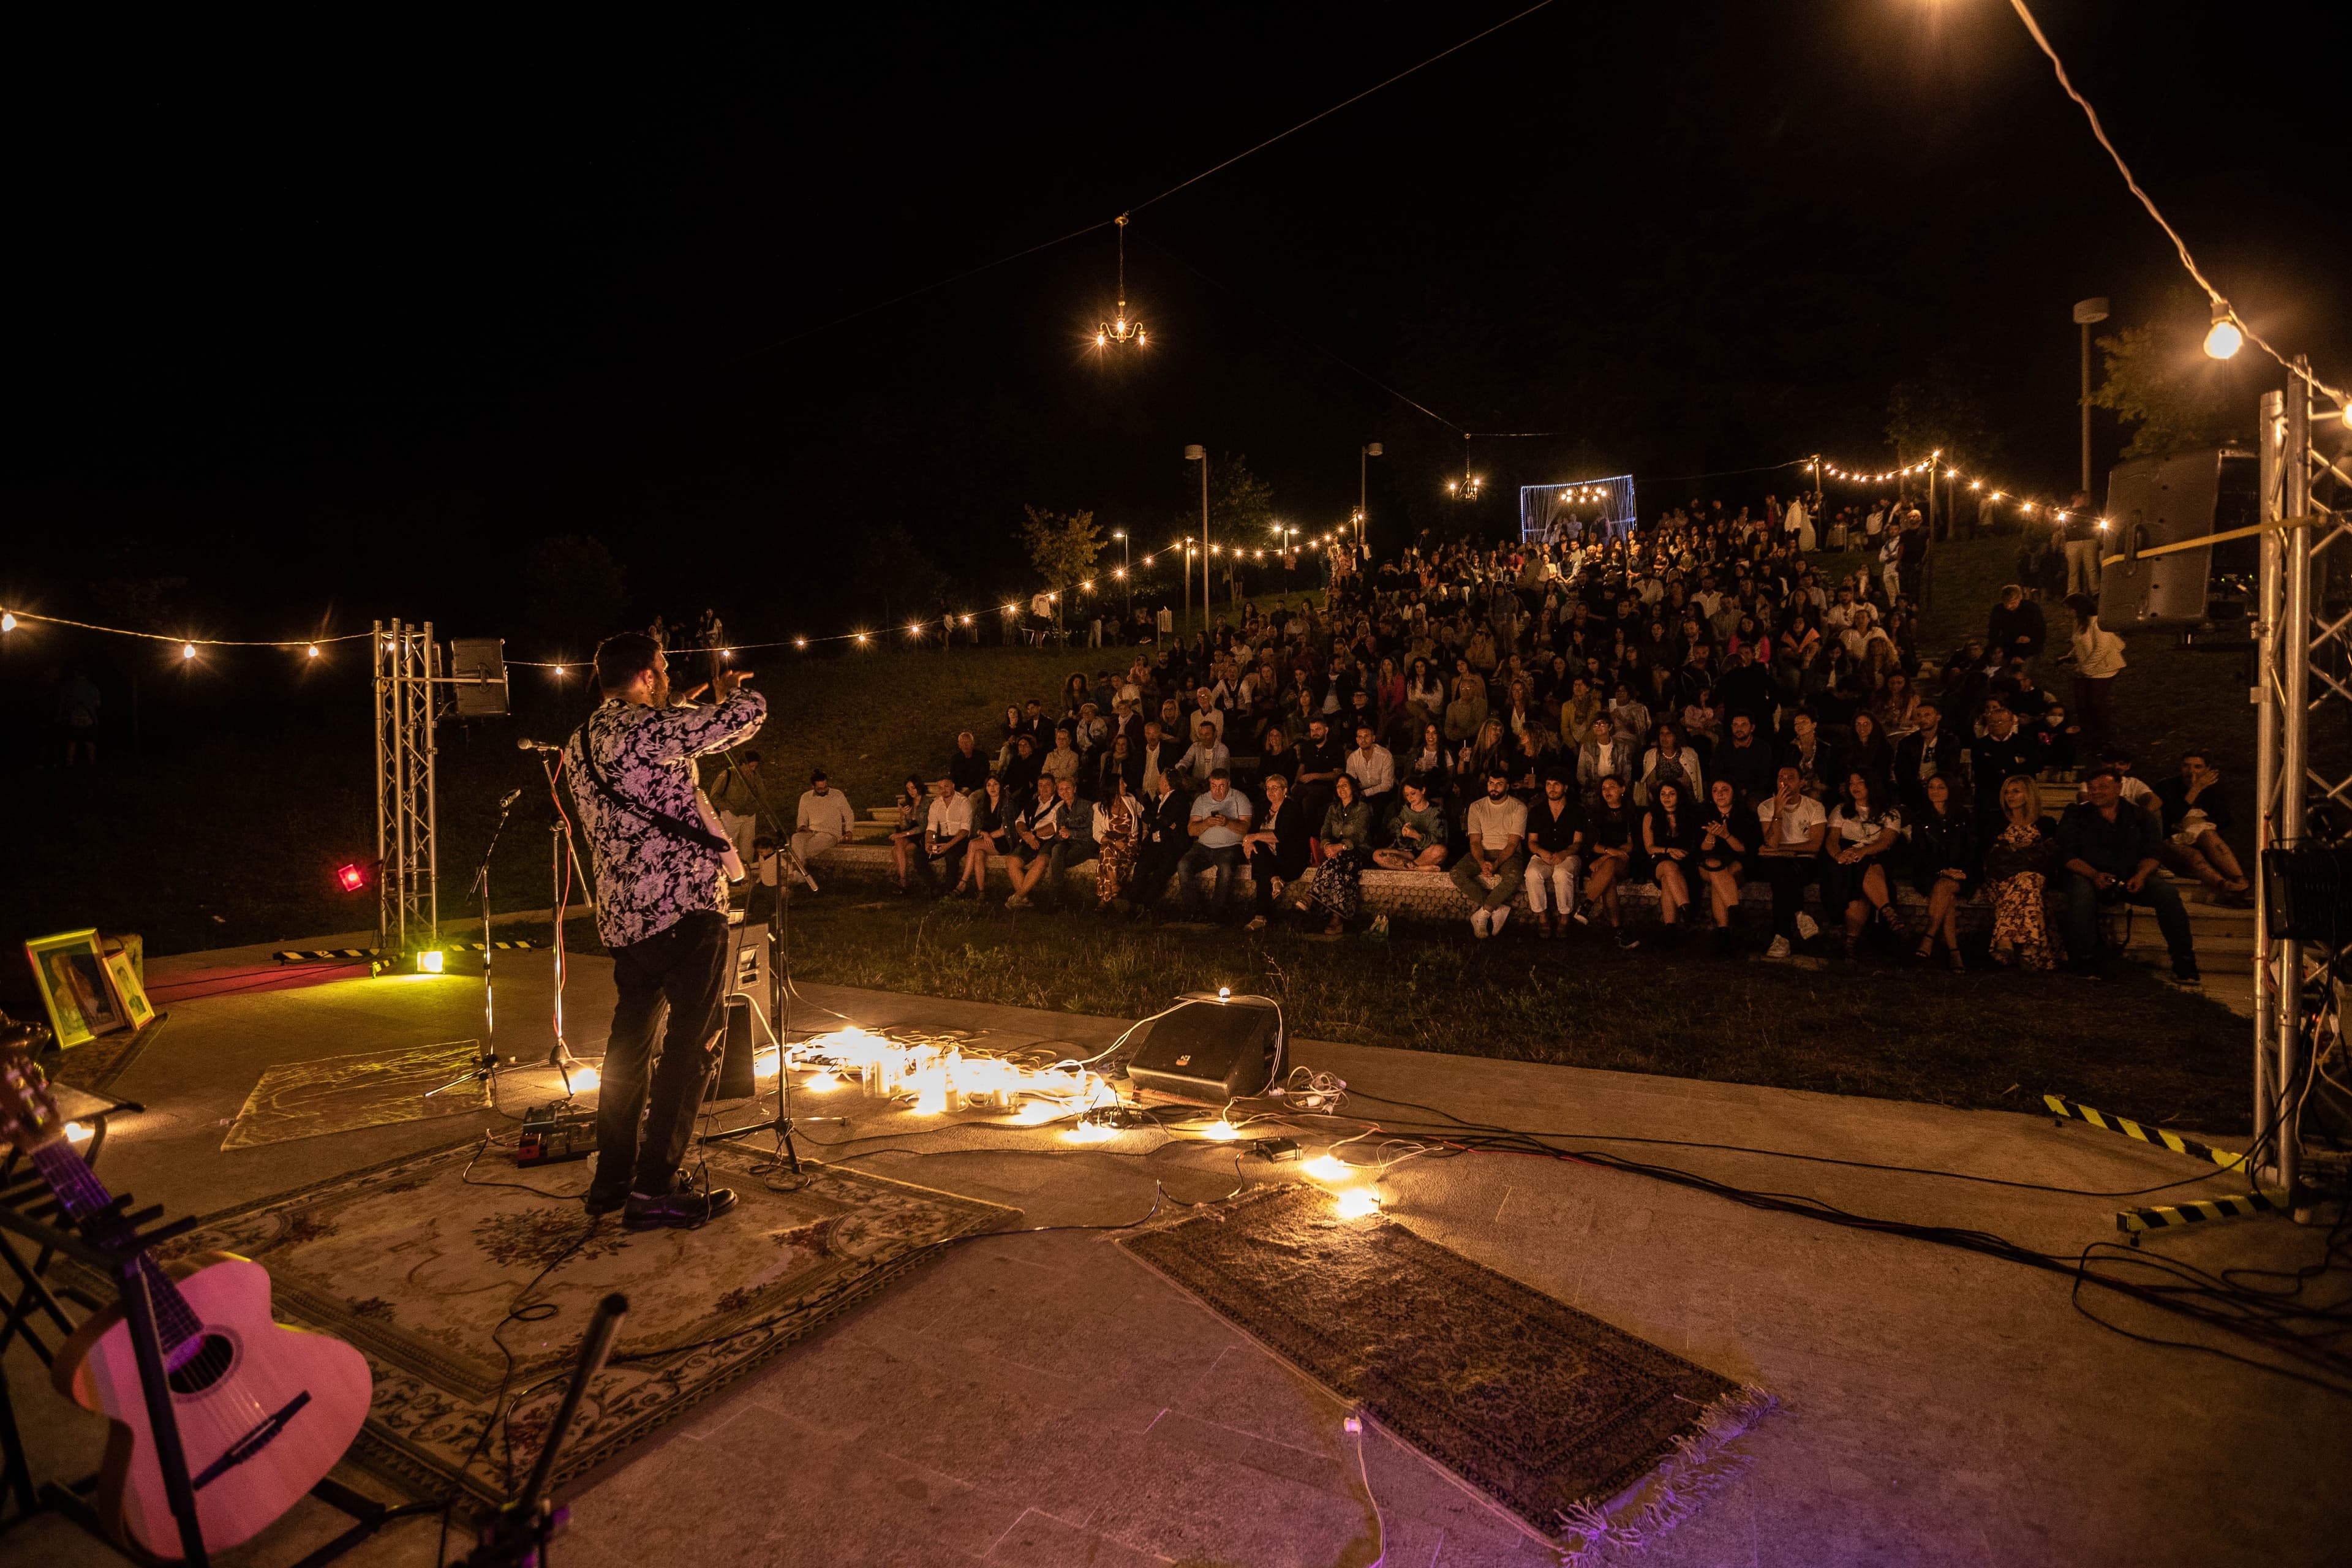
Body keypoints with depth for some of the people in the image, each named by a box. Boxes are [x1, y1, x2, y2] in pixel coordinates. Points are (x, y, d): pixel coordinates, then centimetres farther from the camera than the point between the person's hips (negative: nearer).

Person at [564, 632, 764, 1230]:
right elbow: (748, 715, -14)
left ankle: (611, 1177, 27)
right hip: (684, 906, -9)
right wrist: (729, 691, 9)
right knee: (691, 1045, -1)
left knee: (630, 1042, 18)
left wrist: (681, 711, 33)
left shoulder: (579, 745, 13)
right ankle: (654, 1189, 2)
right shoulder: (650, 729, -14)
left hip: (622, 913, 9)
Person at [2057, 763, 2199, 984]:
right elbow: (2067, 855, -2)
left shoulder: (2137, 817, 15)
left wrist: (2141, 875, -15)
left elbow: (2151, 855, 7)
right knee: (2081, 890, -37)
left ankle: (2184, 964, -17)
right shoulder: (2075, 816, 9)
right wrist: (2094, 874, -20)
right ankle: (2084, 963, -34)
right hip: (2088, 877, -3)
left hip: (2129, 880, 3)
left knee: (2166, 891, -25)